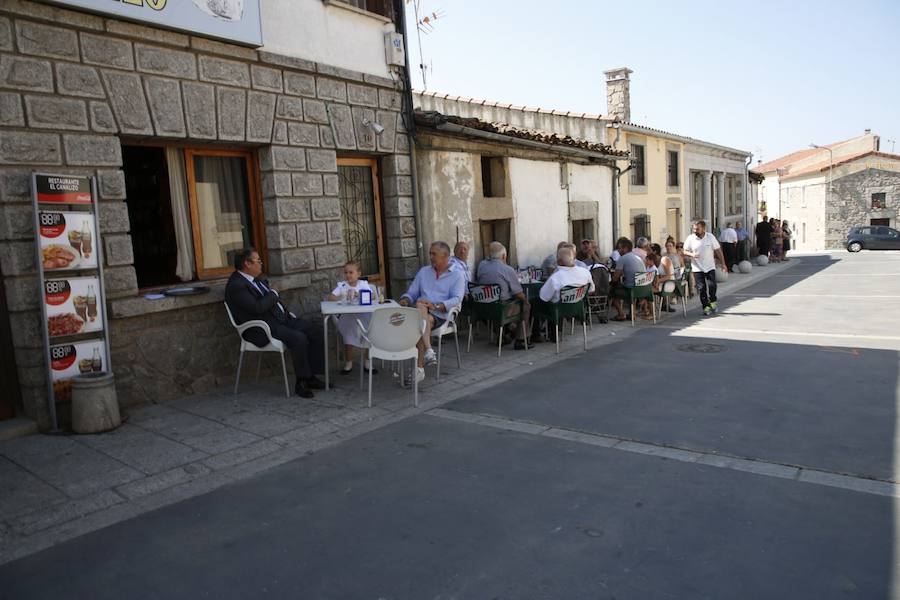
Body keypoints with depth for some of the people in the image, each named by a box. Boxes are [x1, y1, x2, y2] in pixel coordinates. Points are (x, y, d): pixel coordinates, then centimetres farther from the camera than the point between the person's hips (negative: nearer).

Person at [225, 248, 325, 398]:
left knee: (316, 332, -4)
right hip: (262, 329, -10)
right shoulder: (236, 285, -14)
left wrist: (287, 312, 11)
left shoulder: (257, 279, 16)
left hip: (282, 318, 10)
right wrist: (273, 294, -8)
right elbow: (257, 308, -24)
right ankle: (301, 382, -15)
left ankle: (311, 376, 2)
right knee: (299, 338, -30)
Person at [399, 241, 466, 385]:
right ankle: (429, 351, -40)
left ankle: (419, 369, -31)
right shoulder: (423, 272, 22)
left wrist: (436, 306, -21)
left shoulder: (458, 274, 7)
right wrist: (405, 299, -4)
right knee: (420, 305, -33)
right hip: (421, 313, 3)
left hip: (442, 316, -3)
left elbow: (456, 299, -7)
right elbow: (411, 293, 20)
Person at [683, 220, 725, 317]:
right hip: (697, 268, 0)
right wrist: (691, 254, -22)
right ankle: (706, 307, 11)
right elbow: (685, 251, 1)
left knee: (712, 285, -8)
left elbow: (718, 250, 2)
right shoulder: (690, 238, -6)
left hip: (710, 267, 0)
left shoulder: (710, 237, -4)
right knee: (701, 288, -1)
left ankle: (713, 301, 19)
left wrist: (723, 264, 2)